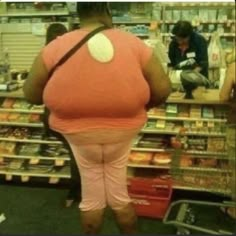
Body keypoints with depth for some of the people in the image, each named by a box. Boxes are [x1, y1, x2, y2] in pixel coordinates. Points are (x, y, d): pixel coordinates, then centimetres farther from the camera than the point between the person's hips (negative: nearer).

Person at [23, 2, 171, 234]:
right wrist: (140, 106, 14)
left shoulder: (55, 47, -7)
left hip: (80, 134, -1)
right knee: (119, 196, 21)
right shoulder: (133, 43, -6)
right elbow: (162, 90, -5)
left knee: (91, 199, 18)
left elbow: (31, 94, 0)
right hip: (121, 132, 1)